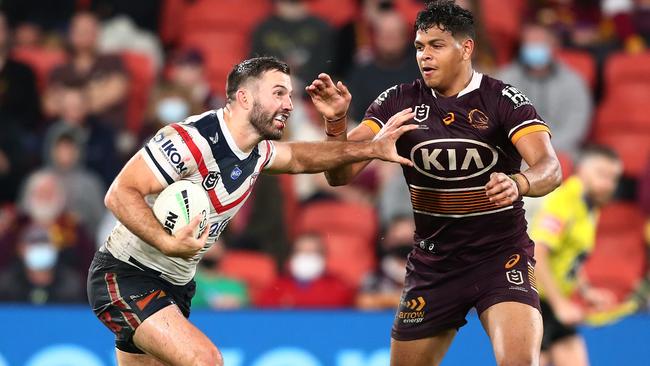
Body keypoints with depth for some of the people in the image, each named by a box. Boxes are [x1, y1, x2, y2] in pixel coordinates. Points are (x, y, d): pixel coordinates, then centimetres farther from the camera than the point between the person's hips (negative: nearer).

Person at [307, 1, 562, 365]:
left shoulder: (504, 100, -11)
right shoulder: (399, 102, -2)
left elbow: (550, 168, -24)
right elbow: (341, 173, -5)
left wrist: (517, 183, -47)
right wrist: (336, 120, -25)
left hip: (501, 253, -4)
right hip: (432, 262, 4)